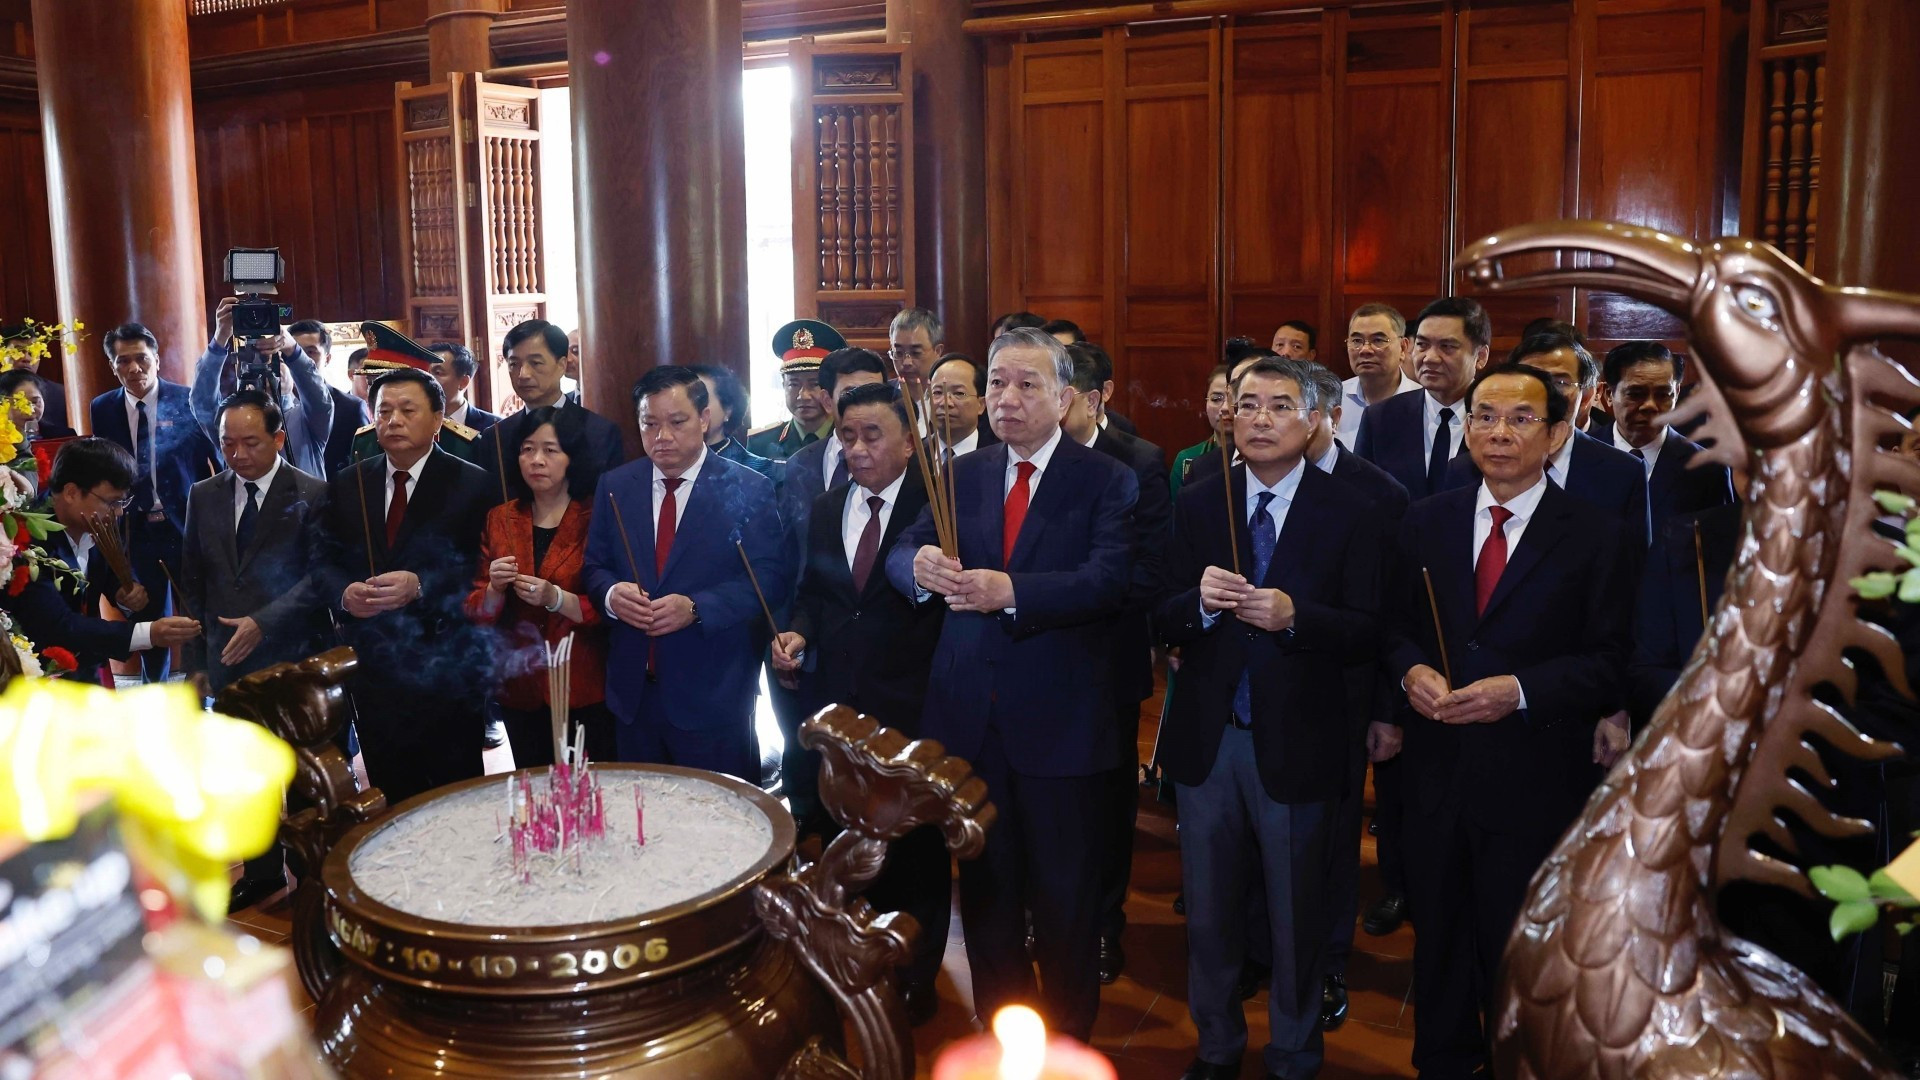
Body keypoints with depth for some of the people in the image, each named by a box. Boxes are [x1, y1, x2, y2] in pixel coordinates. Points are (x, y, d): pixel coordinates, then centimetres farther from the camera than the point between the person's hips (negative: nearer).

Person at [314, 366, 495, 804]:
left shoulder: (471, 484, -5)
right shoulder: (346, 485, 9)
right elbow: (323, 559, 8)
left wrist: (420, 586, -25)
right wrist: (344, 592, -13)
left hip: (446, 666, -4)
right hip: (371, 666, 4)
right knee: (392, 799, 12)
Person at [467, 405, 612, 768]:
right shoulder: (499, 520, 6)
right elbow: (477, 612, 6)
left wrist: (556, 598, -23)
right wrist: (494, 589, -15)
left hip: (588, 691, -3)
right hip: (521, 689, 3)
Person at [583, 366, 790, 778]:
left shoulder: (748, 489, -6)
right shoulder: (615, 486, 7)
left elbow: (770, 576, -10)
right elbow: (594, 566, 11)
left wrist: (696, 607, -22)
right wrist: (611, 592, -13)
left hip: (712, 693, -4)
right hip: (632, 690, 4)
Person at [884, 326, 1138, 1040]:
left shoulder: (1107, 481, -5)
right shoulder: (963, 475, 9)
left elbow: (1109, 579, -20)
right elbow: (900, 555, -1)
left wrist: (1011, 592, -33)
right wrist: (920, 567, -25)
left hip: (1060, 724, -4)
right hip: (970, 718, 4)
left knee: (1066, 895, 10)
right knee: (985, 888, 17)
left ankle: (1068, 1039, 30)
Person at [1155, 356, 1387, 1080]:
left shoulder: (1351, 516, -6)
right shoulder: (1198, 505, 2)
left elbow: (1368, 635, -12)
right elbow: (1163, 625, -2)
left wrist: (1294, 615, -29)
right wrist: (1198, 602, -23)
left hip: (1297, 743, -2)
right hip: (1207, 740, 3)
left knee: (1296, 919, 14)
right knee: (1207, 913, 17)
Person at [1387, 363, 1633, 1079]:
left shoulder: (1595, 536, -6)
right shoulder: (1425, 523, 5)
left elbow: (1608, 663, -8)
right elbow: (1397, 628, 9)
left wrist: (1520, 690, -21)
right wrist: (1411, 670, -12)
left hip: (1535, 778, -3)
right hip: (1437, 769, 3)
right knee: (1439, 933, 18)